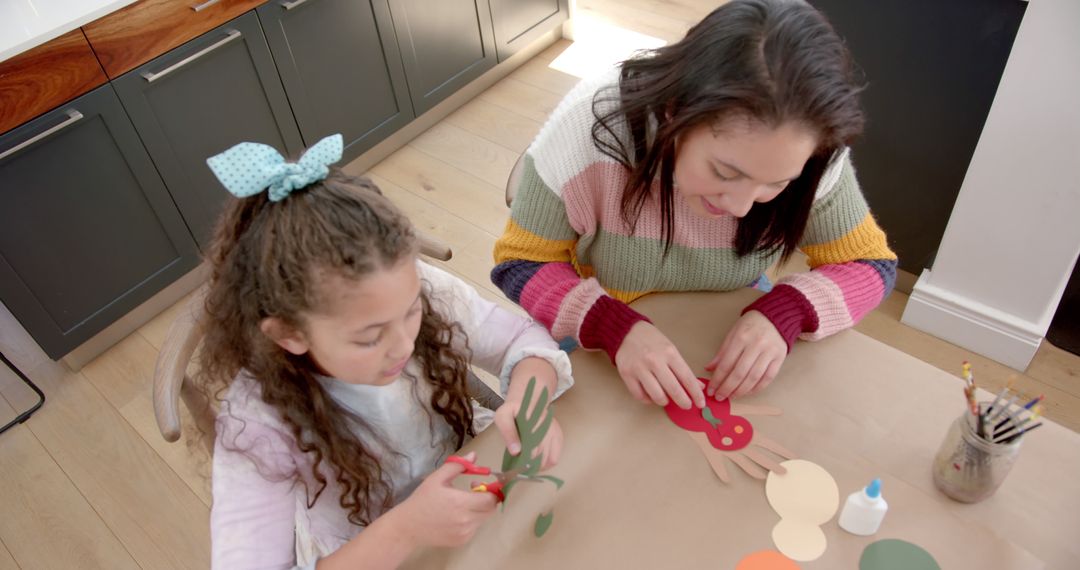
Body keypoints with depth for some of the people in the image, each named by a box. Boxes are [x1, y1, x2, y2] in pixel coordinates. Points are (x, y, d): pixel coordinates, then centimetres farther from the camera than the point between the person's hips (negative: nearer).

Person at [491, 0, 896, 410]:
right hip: (606, 325, -2)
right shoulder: (589, 122, -31)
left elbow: (870, 264, -11)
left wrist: (786, 312, -31)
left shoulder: (800, 151, -25)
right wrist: (612, 327, -37)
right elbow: (519, 264, -21)